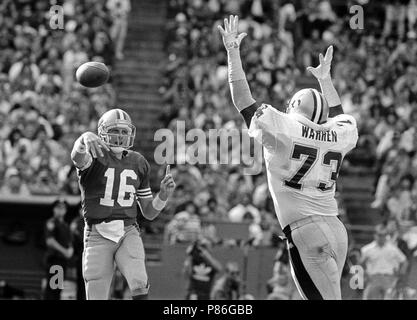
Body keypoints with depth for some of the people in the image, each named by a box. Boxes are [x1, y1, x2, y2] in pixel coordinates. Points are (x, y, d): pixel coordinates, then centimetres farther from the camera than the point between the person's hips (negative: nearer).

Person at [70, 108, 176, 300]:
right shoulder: (94, 156, -3)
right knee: (97, 297, -1)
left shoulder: (138, 163, 11)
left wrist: (164, 194, -4)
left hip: (128, 233, 2)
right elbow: (77, 157, -32)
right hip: (98, 236, -2)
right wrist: (85, 139, -55)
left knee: (139, 285, -24)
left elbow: (149, 212, 16)